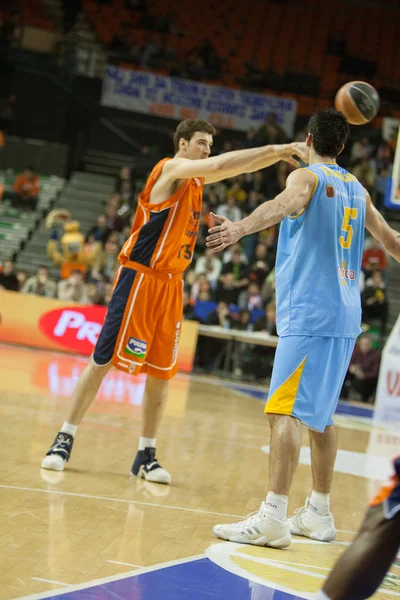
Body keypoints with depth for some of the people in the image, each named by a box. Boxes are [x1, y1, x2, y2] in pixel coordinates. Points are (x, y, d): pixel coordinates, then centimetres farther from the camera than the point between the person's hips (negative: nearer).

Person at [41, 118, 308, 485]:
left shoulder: (196, 179, 14)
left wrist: (278, 154, 6)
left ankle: (146, 455, 13)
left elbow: (238, 167, 22)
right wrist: (274, 149, -24)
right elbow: (220, 166, -24)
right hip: (139, 278, -8)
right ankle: (65, 440, 6)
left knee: (161, 373, 5)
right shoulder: (172, 168, -11)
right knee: (103, 361, -4)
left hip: (171, 285, 8)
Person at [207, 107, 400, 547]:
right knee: (319, 414, 16)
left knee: (286, 410, -13)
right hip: (345, 315, 8)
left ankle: (273, 517, -20)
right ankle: (318, 514, 23)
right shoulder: (357, 190, 18)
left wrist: (241, 228, -46)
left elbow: (282, 205, -28)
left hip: (308, 313, -8)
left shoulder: (306, 177, -4)